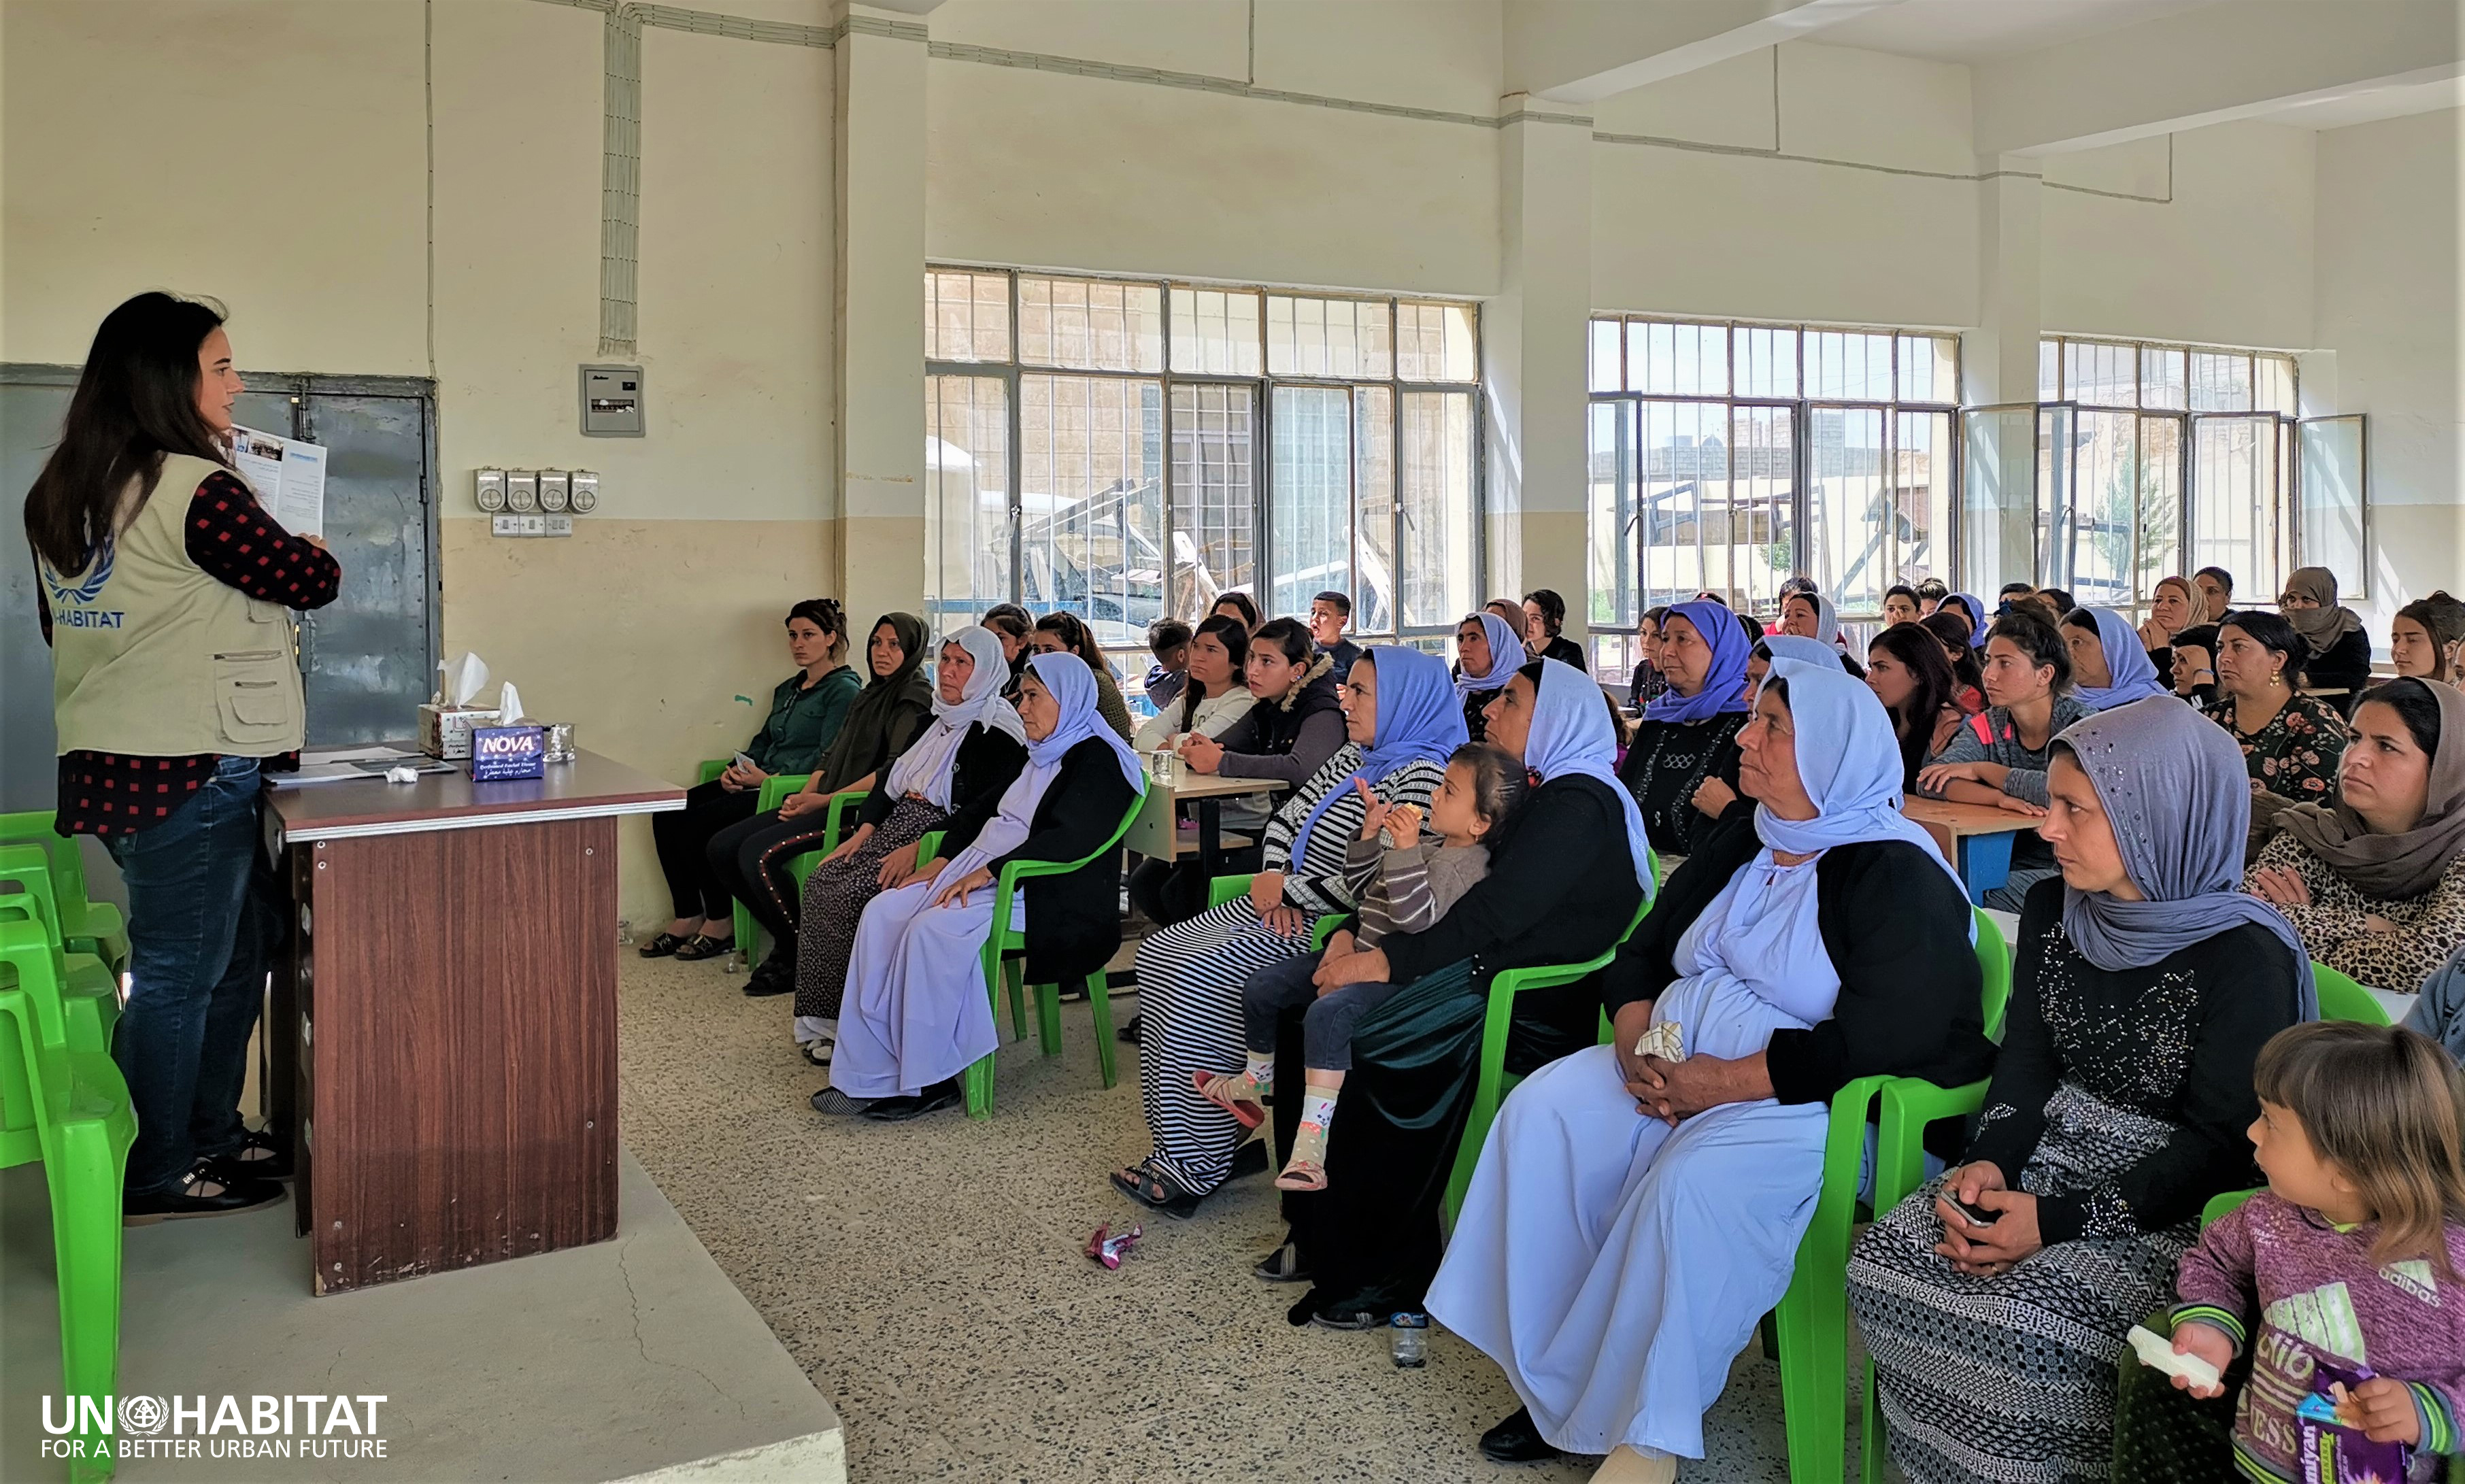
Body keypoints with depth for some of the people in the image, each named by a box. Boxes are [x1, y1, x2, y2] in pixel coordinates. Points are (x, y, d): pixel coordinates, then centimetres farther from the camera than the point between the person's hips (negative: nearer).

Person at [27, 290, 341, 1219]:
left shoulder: (59, 493, 11)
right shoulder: (197, 489, -18)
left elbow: (59, 622, 20)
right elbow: (310, 582, -12)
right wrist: (311, 549, 10)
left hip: (104, 758, 9)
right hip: (190, 768, -9)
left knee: (239, 944, 19)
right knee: (180, 975, 2)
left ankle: (210, 1136, 30)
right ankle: (155, 1180, 14)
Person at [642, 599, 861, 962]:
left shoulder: (844, 689, -6)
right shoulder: (788, 689, 23)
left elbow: (827, 757, -15)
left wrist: (769, 778, -20)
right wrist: (736, 769, 3)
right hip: (759, 782, 9)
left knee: (698, 822, -23)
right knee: (668, 813, -8)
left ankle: (722, 925, -8)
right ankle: (688, 917, -4)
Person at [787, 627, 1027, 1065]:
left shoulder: (997, 733, -9)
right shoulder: (936, 719, 19)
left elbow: (984, 811, -19)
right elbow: (893, 775, 17)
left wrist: (919, 848, -24)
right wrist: (864, 829, 1)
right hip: (898, 825, 8)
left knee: (853, 894, -25)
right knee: (821, 883, -13)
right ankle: (824, 1021, -9)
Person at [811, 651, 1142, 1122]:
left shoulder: (1097, 760, -7)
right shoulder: (1041, 756, 22)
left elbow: (1068, 840, -21)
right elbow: (983, 811, 23)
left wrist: (988, 871, -24)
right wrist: (945, 859, 5)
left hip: (1041, 895, -9)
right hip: (982, 875, 9)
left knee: (935, 929, -30)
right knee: (883, 914, -10)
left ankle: (929, 1081, -18)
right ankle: (870, 1074, -14)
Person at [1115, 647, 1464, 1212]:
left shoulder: (1422, 775, -16)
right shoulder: (1353, 757, 14)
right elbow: (1286, 817, 19)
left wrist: (1290, 891, -14)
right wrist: (1273, 875, -1)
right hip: (1280, 903, 10)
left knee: (1198, 975, -25)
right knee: (1159, 955, 1)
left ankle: (1195, 1165, -15)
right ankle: (1182, 1139, 1)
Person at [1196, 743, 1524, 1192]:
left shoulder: (1465, 864, -16)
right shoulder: (1431, 846, 14)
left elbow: (1415, 917, -29)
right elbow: (1363, 889, 21)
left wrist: (1404, 849, -32)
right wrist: (1370, 834, 9)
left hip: (1395, 974, -10)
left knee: (1328, 1012, -37)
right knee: (1262, 987, 9)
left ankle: (1314, 1135, -34)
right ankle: (1256, 1081, 33)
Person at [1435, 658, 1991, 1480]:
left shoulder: (1895, 876, -13)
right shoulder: (1739, 848, 11)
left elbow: (1877, 1046, -23)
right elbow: (1641, 952, 16)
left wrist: (1722, 1083, -22)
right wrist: (1635, 1043, -6)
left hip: (1813, 1104, -7)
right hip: (1677, 1066, 8)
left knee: (1692, 1182, -34)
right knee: (1541, 1113, -13)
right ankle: (1559, 1385, -8)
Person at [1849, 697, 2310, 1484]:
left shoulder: (2243, 956, -18)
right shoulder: (2051, 911, 2)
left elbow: (2219, 1144, -16)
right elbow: (2026, 1063, 7)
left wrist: (2060, 1220, -23)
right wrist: (1990, 1161, -13)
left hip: (2177, 1202, -6)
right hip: (2056, 1149, 6)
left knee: (2023, 1321, -29)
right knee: (1885, 1262, -14)